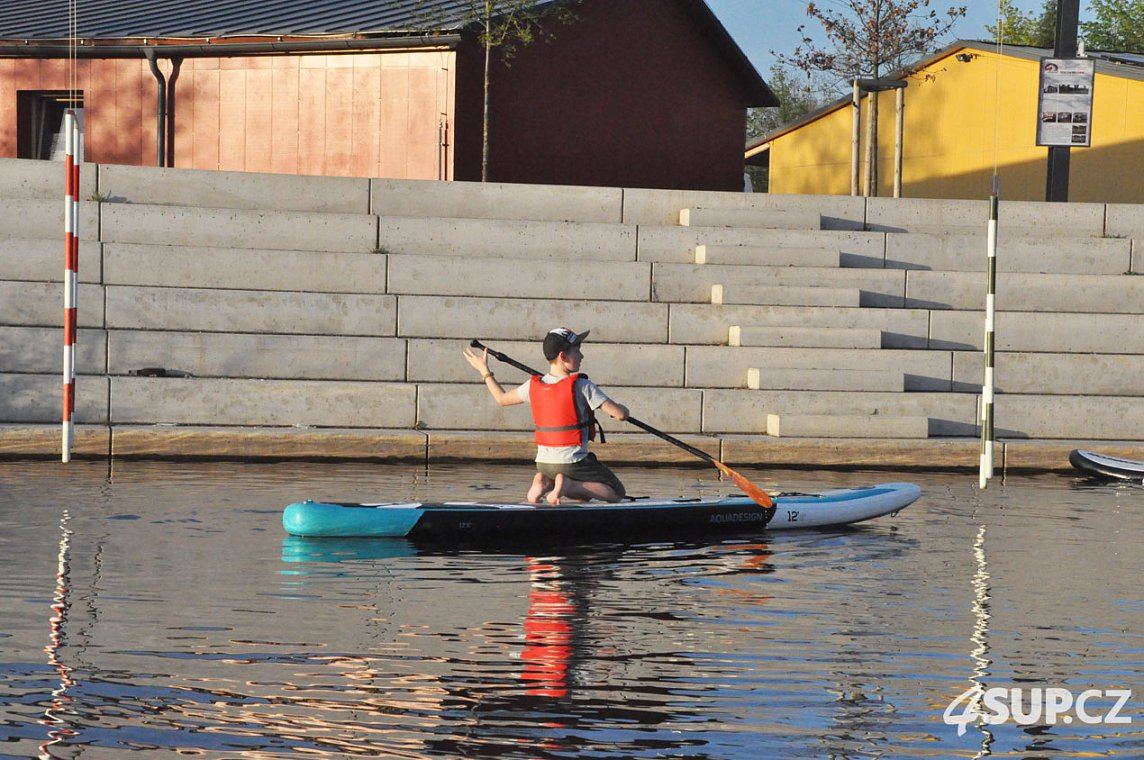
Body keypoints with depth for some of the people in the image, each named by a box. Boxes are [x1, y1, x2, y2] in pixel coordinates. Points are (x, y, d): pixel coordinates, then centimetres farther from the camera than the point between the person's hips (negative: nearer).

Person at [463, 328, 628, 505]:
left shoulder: (533, 386, 2)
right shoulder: (581, 386, -15)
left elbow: (502, 399, 20)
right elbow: (620, 414, -16)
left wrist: (484, 371, 33)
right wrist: (622, 409, 9)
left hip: (543, 463, 6)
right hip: (573, 462, -6)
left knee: (582, 496, 30)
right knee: (617, 493, 8)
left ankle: (544, 482, 0)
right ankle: (568, 484, -14)